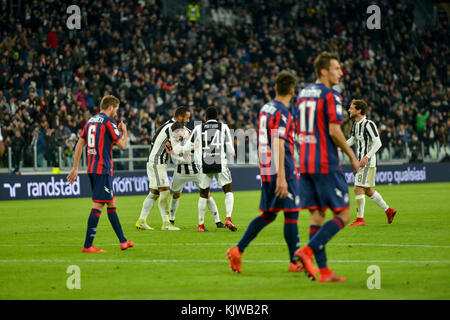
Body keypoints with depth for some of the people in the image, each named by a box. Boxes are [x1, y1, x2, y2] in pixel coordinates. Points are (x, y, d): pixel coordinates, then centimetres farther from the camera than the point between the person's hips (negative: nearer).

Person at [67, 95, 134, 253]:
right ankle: (88, 245, -12)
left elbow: (80, 144, 15)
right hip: (103, 169, -9)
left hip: (92, 168, 9)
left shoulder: (91, 121, 15)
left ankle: (123, 241, 21)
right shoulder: (108, 121, -9)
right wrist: (124, 131, 13)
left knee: (111, 203, 15)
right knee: (98, 205, -9)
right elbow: (122, 145, -7)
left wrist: (75, 168, 17)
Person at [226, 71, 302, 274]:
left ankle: (238, 250, 1)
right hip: (282, 169, -8)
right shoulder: (282, 113, -13)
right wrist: (281, 177, -24)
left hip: (266, 170, 8)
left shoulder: (265, 109, 14)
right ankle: (295, 262, 2)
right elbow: (278, 145, -21)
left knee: (268, 214, 11)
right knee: (291, 214, -2)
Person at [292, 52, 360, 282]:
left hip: (305, 163, 8)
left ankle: (323, 271, 4)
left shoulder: (303, 94, 14)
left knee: (317, 215, 7)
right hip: (326, 164, -8)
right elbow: (334, 131, -16)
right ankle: (307, 251, -16)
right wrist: (352, 157, -6)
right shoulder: (330, 96, -10)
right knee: (343, 215, -2)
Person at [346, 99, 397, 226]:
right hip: (360, 162, 9)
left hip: (368, 163, -9)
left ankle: (360, 219, -5)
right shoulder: (356, 124, 13)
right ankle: (388, 211, 23)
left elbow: (377, 143, -18)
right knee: (368, 191, 13)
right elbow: (351, 140, 23)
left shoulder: (368, 124, -15)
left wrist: (366, 157, -26)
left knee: (358, 189, -11)